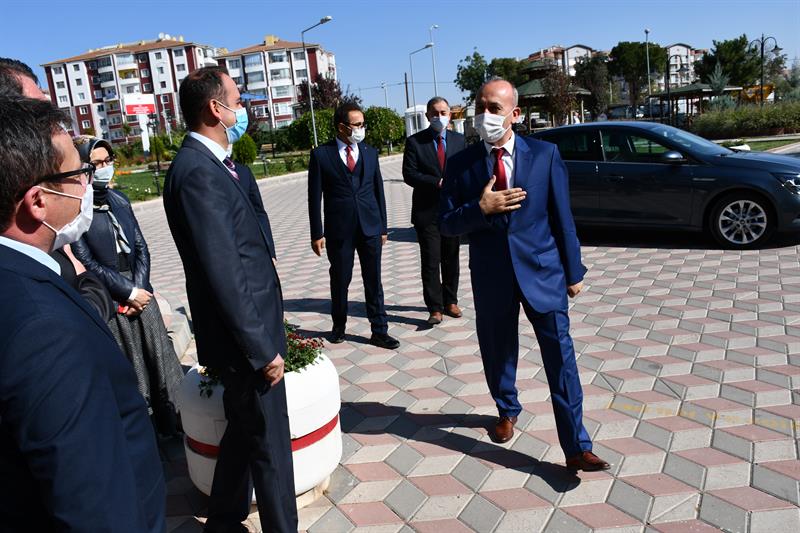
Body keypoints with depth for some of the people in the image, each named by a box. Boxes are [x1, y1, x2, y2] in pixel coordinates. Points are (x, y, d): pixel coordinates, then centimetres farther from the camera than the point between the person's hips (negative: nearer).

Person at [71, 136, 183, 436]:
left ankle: (173, 418, 25)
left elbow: (141, 248, 8)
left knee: (161, 358, 10)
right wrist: (129, 293, -11)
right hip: (108, 304, -6)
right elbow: (86, 263, -13)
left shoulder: (118, 199, 9)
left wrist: (140, 288, -5)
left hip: (140, 292, 6)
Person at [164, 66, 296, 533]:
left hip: (248, 327, 10)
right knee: (270, 444, 7)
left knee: (245, 429, 25)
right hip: (244, 336, -10)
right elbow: (223, 274, -23)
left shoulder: (216, 164, 8)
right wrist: (263, 349, -20)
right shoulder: (197, 172, -22)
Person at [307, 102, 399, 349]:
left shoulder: (370, 152, 8)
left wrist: (383, 227, 9)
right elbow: (315, 197, -2)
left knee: (374, 281, 5)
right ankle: (339, 326, 30)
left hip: (370, 227, 2)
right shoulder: (321, 155, -2)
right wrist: (317, 233, -4)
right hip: (339, 229, -2)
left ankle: (379, 331, 14)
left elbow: (378, 191, 11)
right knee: (340, 280, 10)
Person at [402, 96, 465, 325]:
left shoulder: (459, 140, 9)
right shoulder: (414, 141, -1)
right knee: (430, 262, -1)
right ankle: (435, 308, 7)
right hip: (427, 212, -3)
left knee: (451, 259, 12)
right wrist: (438, 183, -18)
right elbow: (409, 174, -9)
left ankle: (450, 301, 26)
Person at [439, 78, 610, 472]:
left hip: (541, 271, -1)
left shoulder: (545, 154, -1)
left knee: (561, 358, -2)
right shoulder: (461, 164, 0)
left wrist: (573, 271, 3)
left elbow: (562, 216, 2)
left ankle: (577, 448, 7)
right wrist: (480, 208, -19)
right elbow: (446, 224, -1)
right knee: (498, 354, 16)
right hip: (490, 276, 2)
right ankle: (507, 411, 43)